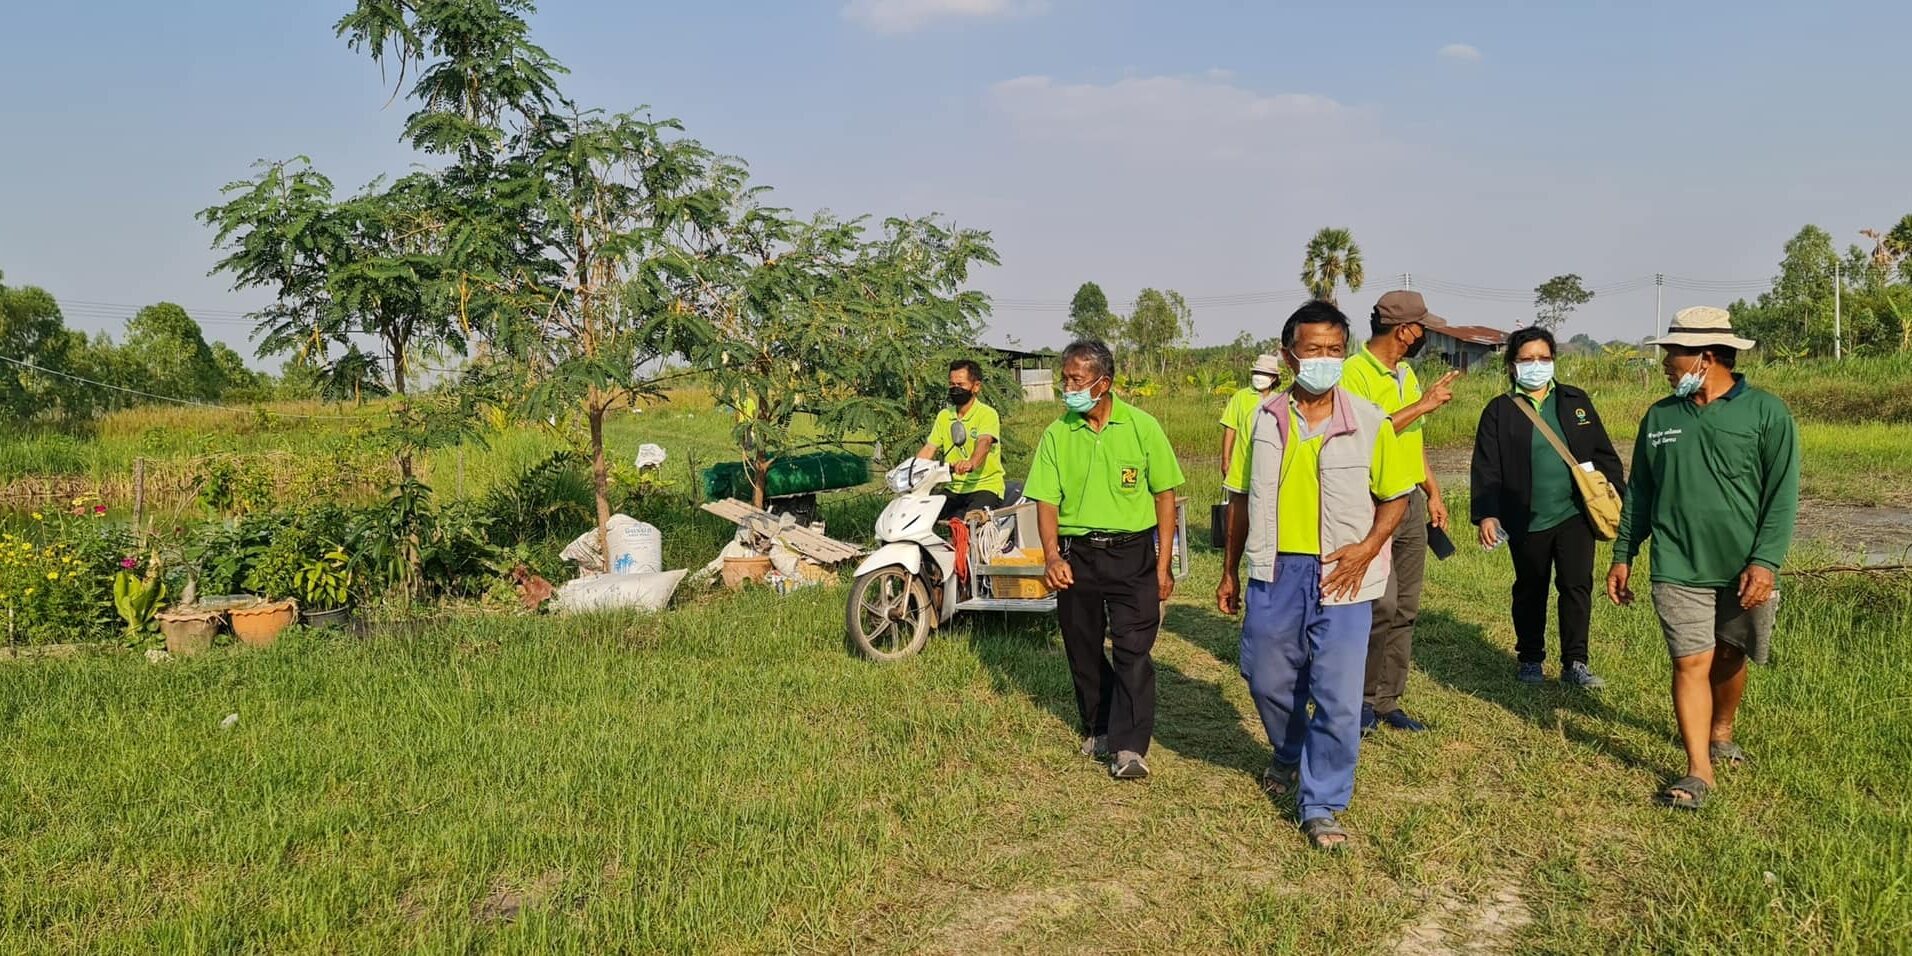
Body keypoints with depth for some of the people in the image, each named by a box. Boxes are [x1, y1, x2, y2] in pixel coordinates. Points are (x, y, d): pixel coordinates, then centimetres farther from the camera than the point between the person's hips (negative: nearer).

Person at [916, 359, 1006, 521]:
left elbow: (984, 442, -26)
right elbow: (929, 448, 9)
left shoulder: (987, 414, -6)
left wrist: (971, 463, -47)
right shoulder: (944, 415, 14)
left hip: (985, 487, -6)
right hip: (953, 488, 6)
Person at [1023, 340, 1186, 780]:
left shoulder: (1141, 427, -3)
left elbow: (1164, 495, 1)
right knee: (1083, 649, 11)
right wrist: (1051, 555, -16)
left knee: (1132, 649, -9)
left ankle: (1129, 747, -7)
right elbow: (1046, 500, 0)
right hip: (1076, 554, 3)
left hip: (1132, 552, -3)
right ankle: (1098, 728, 29)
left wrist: (1164, 565, -3)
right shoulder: (1057, 434, 2)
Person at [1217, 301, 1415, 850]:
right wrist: (1230, 572, 11)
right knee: (1267, 681, 15)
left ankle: (1320, 805, 15)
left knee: (1338, 699, -1)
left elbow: (1396, 497, 4)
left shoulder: (1369, 422, -3)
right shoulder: (1264, 421, 3)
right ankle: (1289, 756, 45)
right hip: (1274, 573, 2)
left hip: (1341, 577, -2)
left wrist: (1367, 548, -12)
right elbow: (1241, 499, 10)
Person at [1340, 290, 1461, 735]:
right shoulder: (1354, 372, -12)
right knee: (1382, 603, -14)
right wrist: (1422, 405, -21)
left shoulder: (1406, 373, 15)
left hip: (1411, 501, 8)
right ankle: (1364, 697, 4)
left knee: (1405, 610, 9)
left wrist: (1433, 493, 19)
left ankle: (1388, 701, 17)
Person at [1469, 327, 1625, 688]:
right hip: (1526, 521, -1)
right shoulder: (1499, 411, 1)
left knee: (1577, 586, -3)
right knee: (1530, 591, 10)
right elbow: (1487, 468, -3)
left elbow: (1603, 453, 11)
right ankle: (1530, 659, 24)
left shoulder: (1575, 401, 8)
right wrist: (1486, 514, -12)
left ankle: (1575, 662, 7)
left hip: (1574, 513, 1)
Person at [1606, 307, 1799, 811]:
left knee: (1729, 657, 15)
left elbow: (1782, 496, -7)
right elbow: (1639, 493, 12)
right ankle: (1699, 771, 0)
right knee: (1691, 663, -4)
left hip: (1744, 570, -1)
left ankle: (1721, 733, 40)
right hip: (1678, 568, 1)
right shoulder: (1660, 417, 6)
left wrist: (1765, 560, -16)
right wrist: (1622, 556, 10)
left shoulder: (1766, 412, -5)